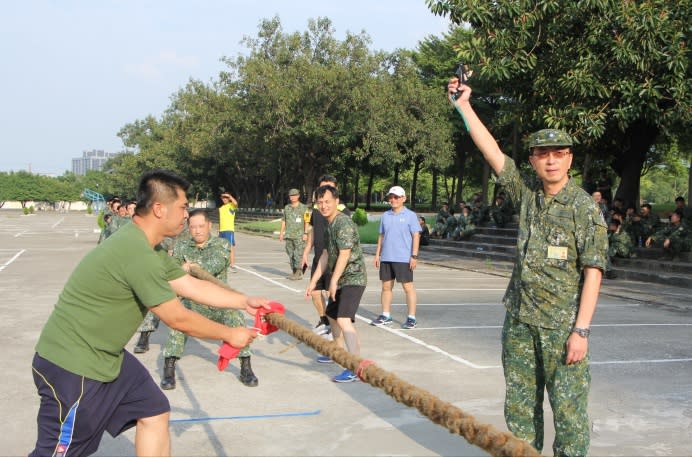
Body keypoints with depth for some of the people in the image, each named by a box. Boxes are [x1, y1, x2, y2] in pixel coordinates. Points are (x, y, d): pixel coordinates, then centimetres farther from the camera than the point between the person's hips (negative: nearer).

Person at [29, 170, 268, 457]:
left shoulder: (148, 249, 7)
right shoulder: (138, 254, -26)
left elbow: (193, 286, 14)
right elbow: (178, 319, -19)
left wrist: (245, 302, 10)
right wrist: (229, 335, -6)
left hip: (106, 356, 10)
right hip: (71, 366, -10)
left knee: (155, 413, 12)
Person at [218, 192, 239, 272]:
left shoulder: (231, 205, -2)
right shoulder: (221, 208, 18)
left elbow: (235, 203, -27)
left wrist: (229, 196, -18)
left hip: (229, 230, -7)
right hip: (221, 230, 7)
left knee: (231, 247, -12)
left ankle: (232, 266, -14)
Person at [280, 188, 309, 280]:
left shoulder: (303, 207, -1)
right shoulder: (287, 207, 13)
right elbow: (283, 221, 17)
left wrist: (305, 233, -12)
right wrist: (281, 233, 12)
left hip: (299, 235, -5)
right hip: (288, 235, 5)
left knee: (298, 255, -10)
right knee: (291, 254, 8)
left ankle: (299, 273, -8)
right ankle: (294, 272, 16)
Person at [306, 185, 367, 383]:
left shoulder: (344, 223, -17)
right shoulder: (329, 224, 13)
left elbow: (344, 254, -23)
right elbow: (326, 255, 17)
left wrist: (333, 280, -21)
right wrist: (314, 281, 15)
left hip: (352, 278, -11)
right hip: (340, 280, 11)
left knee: (344, 320, -23)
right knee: (332, 315, 24)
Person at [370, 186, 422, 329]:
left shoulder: (410, 215, -3)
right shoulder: (385, 216, 12)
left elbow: (416, 236, -5)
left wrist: (414, 256, -12)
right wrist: (377, 254, 12)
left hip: (403, 259, -5)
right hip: (386, 258, 5)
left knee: (408, 287, -2)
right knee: (386, 286, 10)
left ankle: (411, 318, 3)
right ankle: (386, 316, 20)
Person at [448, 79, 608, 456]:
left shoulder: (585, 207, -9)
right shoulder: (526, 193, 5)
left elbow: (593, 272, -12)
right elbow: (491, 151, 5)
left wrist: (581, 330, -17)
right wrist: (464, 106, 2)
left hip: (563, 325, -5)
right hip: (519, 321, 5)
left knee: (569, 409, -1)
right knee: (519, 406, 13)